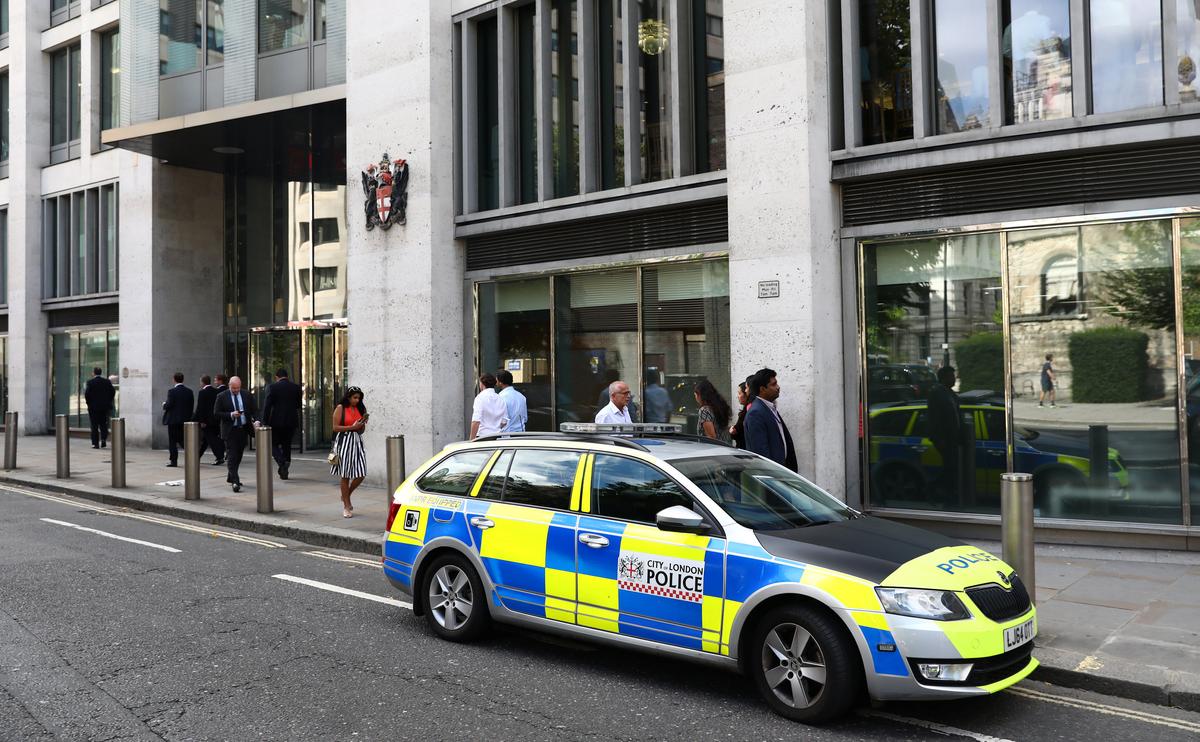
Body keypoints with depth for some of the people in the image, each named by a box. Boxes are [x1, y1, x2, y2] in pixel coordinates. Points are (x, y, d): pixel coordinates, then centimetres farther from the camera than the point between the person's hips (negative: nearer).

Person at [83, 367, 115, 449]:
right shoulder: (107, 382, 1)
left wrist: (88, 403, 2)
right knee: (103, 424, 14)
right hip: (105, 406, 3)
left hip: (93, 406, -3)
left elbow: (87, 394, -13)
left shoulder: (90, 382, -9)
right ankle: (103, 439, -3)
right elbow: (113, 392, 2)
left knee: (94, 426, 3)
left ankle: (95, 443, 3)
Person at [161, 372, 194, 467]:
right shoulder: (189, 392, 4)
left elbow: (169, 405, -16)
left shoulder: (171, 391, -12)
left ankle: (174, 461, 4)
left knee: (172, 441, 3)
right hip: (185, 419, 5)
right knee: (182, 439, 16)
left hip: (173, 419, -5)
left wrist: (164, 405, 6)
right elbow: (191, 406, 5)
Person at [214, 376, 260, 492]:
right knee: (232, 456, -9)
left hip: (243, 429, 4)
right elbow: (216, 413, -5)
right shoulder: (221, 397, -3)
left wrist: (256, 420, -14)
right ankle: (235, 481, -13)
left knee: (238, 455, 14)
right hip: (230, 430, -4)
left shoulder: (247, 396, 6)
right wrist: (231, 415, -19)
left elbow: (254, 409, 5)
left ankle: (231, 477, 31)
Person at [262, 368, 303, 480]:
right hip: (292, 422, 3)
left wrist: (265, 422, -5)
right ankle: (284, 471, 12)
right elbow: (298, 405, 9)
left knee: (273, 444, 9)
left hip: (277, 421, -3)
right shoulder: (296, 387, 3)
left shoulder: (272, 387, -7)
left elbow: (267, 406, -9)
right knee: (287, 445, 13)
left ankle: (282, 462, -16)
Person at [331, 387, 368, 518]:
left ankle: (346, 496, 26)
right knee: (345, 476, 1)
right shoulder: (340, 408, -3)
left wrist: (362, 424, -3)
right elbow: (335, 427, -9)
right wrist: (352, 427, -14)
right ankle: (347, 507, 11)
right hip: (344, 441, -5)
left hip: (357, 441, 5)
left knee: (361, 475, -1)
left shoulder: (360, 409, 12)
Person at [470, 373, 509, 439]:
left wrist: (472, 439, -12)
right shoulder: (501, 399, 10)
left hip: (483, 435, -6)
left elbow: (476, 421, -14)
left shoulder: (480, 397, -7)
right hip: (498, 436, 6)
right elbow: (504, 422, 13)